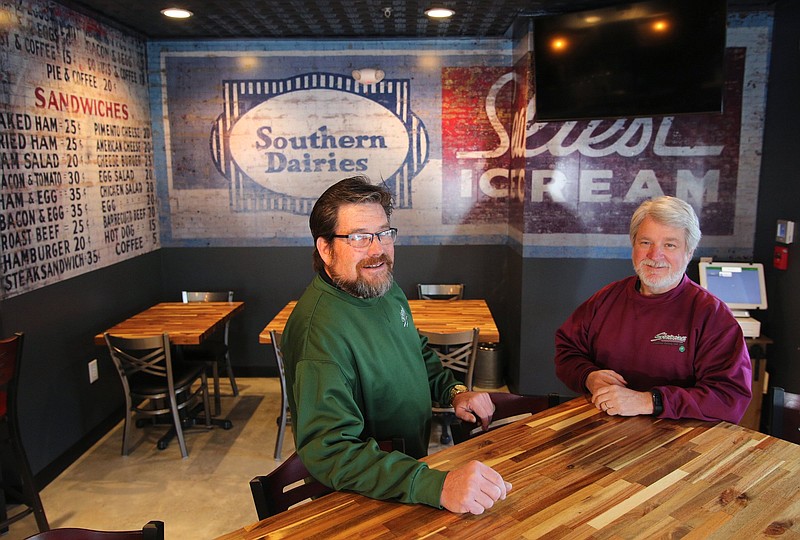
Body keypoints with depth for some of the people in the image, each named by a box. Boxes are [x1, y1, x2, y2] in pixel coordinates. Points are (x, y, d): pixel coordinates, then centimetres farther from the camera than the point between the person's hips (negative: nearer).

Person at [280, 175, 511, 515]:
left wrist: (453, 391, 2)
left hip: (415, 459, 8)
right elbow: (330, 451, -35)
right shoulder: (320, 330, -28)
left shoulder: (386, 289, 1)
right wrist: (437, 486, -43)